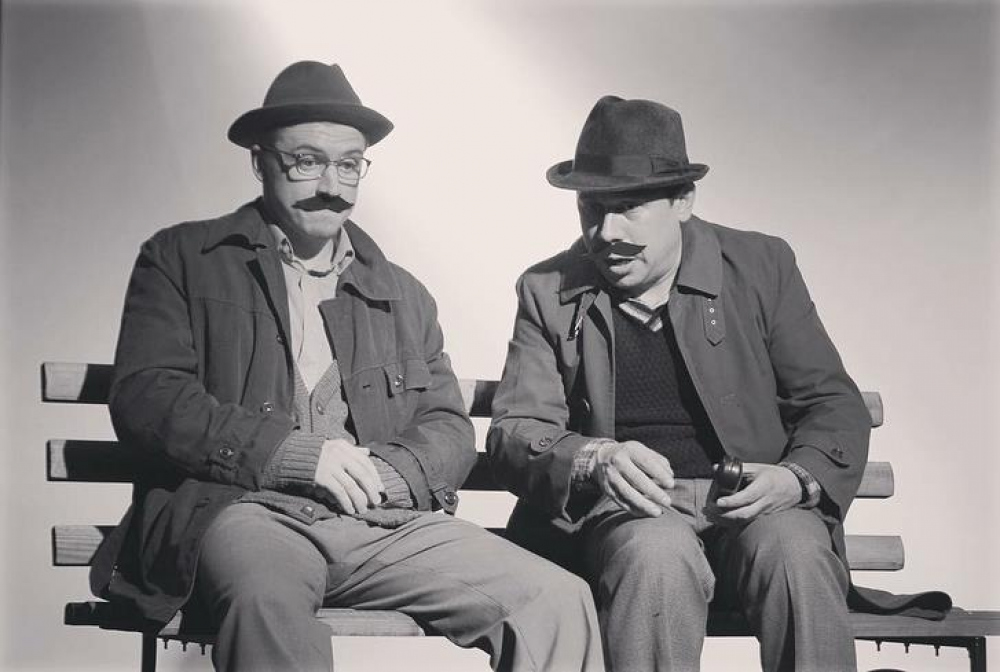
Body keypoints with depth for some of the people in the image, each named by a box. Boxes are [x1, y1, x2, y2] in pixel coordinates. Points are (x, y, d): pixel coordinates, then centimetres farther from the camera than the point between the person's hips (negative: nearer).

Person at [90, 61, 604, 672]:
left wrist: (380, 472, -6)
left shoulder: (403, 295, 26)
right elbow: (144, 397, -1)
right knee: (270, 593, -40)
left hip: (384, 521, 4)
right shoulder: (183, 260, 13)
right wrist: (295, 454, -12)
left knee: (560, 603, -18)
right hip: (242, 508, -3)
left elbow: (450, 429, 18)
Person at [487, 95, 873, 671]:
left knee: (794, 549, -33)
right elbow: (515, 431, 1)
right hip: (627, 511, 0)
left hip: (752, 503, 1)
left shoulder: (761, 266, 7)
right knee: (658, 554, -35)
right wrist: (597, 460, -22)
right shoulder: (548, 292, 8)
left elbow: (835, 404, 8)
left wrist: (797, 479, -15)